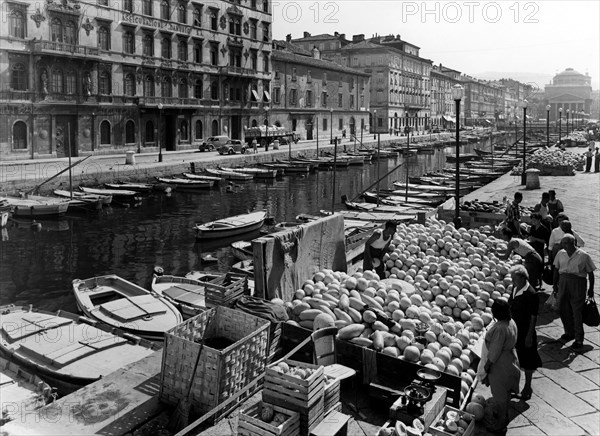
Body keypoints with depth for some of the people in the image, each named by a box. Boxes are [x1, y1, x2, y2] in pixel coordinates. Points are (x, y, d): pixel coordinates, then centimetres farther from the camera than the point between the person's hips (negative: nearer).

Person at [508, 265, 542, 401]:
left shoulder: (531, 294, -22)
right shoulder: (514, 289, 0)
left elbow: (534, 317, -18)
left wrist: (529, 336, -16)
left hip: (525, 332, -7)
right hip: (513, 329, 7)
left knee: (527, 360, 10)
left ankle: (527, 387, 26)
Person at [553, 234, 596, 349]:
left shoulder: (583, 256, -9)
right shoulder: (560, 254, 4)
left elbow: (590, 273, -1)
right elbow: (556, 269, 13)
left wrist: (591, 289, 1)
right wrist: (555, 284, 12)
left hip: (578, 283, -5)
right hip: (563, 281, 5)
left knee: (577, 311, -3)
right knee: (562, 309, 10)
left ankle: (579, 339, 7)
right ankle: (569, 333, 29)